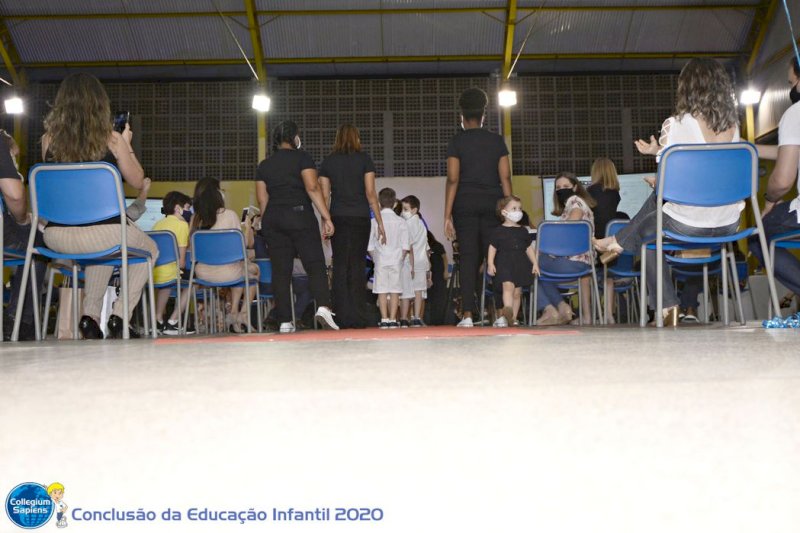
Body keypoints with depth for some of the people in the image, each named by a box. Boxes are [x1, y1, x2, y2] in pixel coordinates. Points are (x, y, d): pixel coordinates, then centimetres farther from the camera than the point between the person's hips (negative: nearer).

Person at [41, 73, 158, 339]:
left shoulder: (49, 138, 2)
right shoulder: (111, 139, -6)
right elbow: (137, 182, 6)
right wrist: (127, 145, 19)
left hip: (56, 237, 4)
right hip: (103, 232, -4)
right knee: (150, 249, 28)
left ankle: (90, 316, 25)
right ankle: (119, 316, 16)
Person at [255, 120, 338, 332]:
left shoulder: (264, 165, 14)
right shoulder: (301, 157, 0)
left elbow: (262, 199, 12)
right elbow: (312, 187, -11)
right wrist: (326, 217, -12)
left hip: (272, 219, 4)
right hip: (300, 215, -4)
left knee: (280, 271, 3)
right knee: (315, 265, -4)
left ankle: (285, 322, 1)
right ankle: (323, 307, -24)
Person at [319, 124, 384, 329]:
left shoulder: (328, 161, 7)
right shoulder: (364, 159, 1)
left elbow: (325, 196, 5)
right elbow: (370, 193, -3)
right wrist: (380, 221, 1)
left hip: (337, 218, 2)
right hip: (360, 217, -2)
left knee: (340, 266, 3)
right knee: (358, 265, 2)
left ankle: (342, 317, 0)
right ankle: (357, 316, 0)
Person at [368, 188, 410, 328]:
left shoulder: (374, 222, -2)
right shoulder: (401, 222, -2)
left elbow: (370, 248, 0)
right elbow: (405, 247, -2)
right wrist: (400, 259, 12)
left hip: (380, 262, 0)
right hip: (396, 261, 0)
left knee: (382, 291, 3)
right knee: (394, 290, 4)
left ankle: (384, 319, 1)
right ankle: (393, 319, 2)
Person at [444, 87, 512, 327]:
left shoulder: (457, 142, 1)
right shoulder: (497, 141, 7)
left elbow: (453, 179, -5)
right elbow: (505, 178, 3)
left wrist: (447, 215, -5)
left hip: (465, 203, -1)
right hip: (493, 202, 2)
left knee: (468, 258, -1)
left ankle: (467, 314, -5)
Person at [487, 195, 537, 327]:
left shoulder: (523, 231, 13)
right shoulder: (499, 231, 2)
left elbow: (529, 248, 16)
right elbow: (492, 248, 1)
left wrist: (534, 263, 9)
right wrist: (490, 264, -8)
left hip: (521, 264, 4)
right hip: (504, 263, -4)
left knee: (517, 292, 4)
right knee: (508, 285, -24)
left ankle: (512, 318, 9)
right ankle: (508, 310, -38)